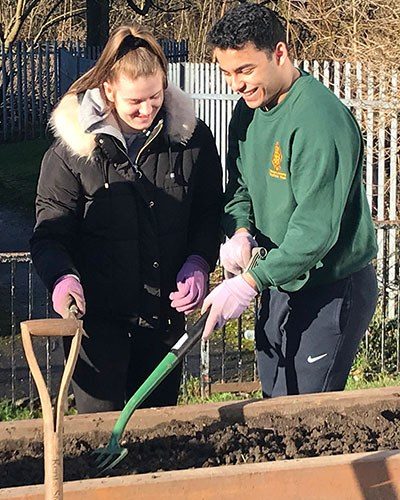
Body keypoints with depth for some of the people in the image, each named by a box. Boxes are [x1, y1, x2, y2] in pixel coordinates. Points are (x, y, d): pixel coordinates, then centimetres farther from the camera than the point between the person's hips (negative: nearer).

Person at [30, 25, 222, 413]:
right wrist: (63, 278, -24)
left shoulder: (192, 138, -1)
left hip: (166, 312, 3)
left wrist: (198, 265, -7)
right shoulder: (73, 148, -7)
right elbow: (49, 233, -5)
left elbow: (209, 215, 10)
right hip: (97, 314, -3)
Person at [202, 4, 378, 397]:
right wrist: (239, 230, -9)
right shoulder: (249, 109, 4)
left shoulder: (321, 120, -25)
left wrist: (250, 283, -33)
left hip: (332, 289, -9)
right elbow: (240, 186, 14)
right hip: (279, 282, 9)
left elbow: (316, 229, -28)